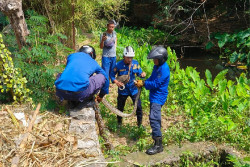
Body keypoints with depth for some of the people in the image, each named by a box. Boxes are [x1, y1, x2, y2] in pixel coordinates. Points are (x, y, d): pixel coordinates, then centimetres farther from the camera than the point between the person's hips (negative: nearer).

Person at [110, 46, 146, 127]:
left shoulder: (135, 63, -8)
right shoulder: (118, 65, -17)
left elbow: (139, 72, 2)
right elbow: (112, 74, -7)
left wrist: (142, 74, -22)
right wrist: (116, 81, -24)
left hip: (133, 89, 2)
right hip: (123, 90, -1)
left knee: (138, 107, 4)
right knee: (120, 108, 16)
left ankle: (140, 123, 25)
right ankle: (119, 123, 40)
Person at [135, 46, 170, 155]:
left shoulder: (164, 69, -20)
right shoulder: (157, 67, 11)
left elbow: (155, 84, -21)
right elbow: (152, 78, 17)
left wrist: (143, 84, -12)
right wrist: (142, 82, 1)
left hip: (158, 97, -10)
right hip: (154, 96, 10)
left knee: (154, 118, -19)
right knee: (155, 117, 25)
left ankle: (158, 145, -18)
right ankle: (157, 133, 47)